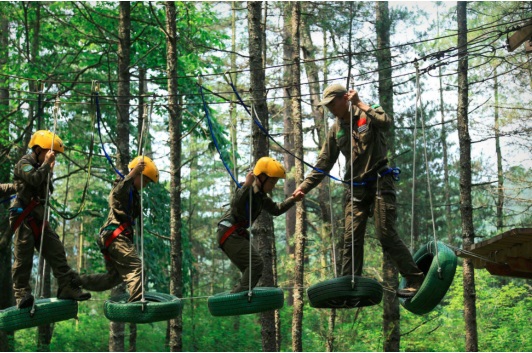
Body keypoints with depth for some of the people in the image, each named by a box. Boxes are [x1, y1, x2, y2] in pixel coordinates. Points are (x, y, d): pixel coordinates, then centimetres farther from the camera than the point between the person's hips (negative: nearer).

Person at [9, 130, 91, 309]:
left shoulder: (40, 166, 19)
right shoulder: (24, 164, -7)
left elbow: (47, 191, 19)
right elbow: (34, 180, -26)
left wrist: (50, 172, 9)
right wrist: (46, 164, -17)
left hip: (38, 218, 8)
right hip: (24, 218, -8)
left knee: (56, 251, 2)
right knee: (24, 258, -9)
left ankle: (67, 287, 2)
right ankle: (22, 294, -5)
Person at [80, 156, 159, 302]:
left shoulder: (134, 193, 27)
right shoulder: (123, 184, -2)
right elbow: (116, 194, -26)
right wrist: (132, 174, -35)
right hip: (116, 235, -10)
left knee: (113, 276, 14)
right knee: (135, 266, -21)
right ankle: (136, 301, -33)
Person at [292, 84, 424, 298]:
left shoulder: (368, 115, -2)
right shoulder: (336, 130, 13)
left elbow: (386, 122, -26)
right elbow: (323, 164, 14)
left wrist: (360, 104, -19)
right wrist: (304, 186, 7)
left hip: (379, 182, -6)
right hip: (355, 188, 6)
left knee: (386, 235, -10)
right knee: (351, 239, -1)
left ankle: (416, 280, -3)